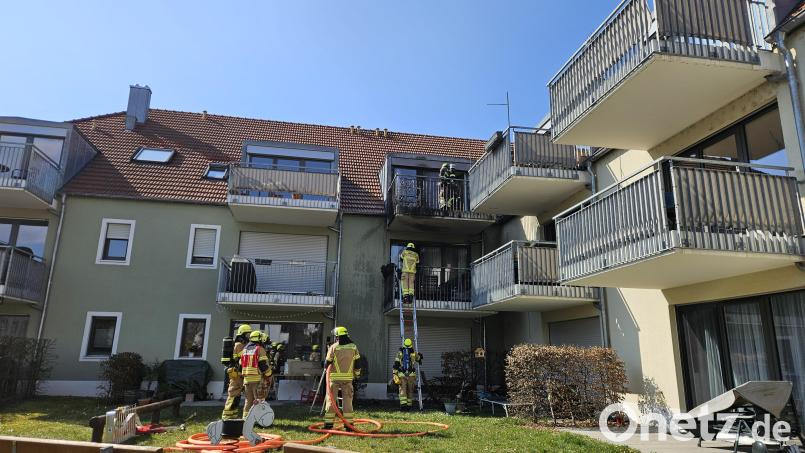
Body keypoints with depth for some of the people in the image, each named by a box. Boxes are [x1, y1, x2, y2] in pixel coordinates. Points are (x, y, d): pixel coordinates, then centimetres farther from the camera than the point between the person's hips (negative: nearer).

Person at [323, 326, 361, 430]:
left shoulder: (333, 347, -5)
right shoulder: (353, 347, 2)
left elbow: (328, 362, 0)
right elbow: (358, 362, 5)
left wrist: (328, 368, 21)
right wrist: (357, 374, 17)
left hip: (335, 377, -2)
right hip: (348, 377, 2)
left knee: (331, 399, 6)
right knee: (347, 400, 8)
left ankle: (328, 422, 5)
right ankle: (348, 423, 7)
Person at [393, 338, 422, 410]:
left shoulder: (400, 353, 6)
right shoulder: (414, 353, 7)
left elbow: (396, 365, 2)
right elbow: (419, 359, 29)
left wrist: (395, 374, 4)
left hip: (402, 374, 0)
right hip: (411, 374, 0)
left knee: (402, 390, -1)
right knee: (410, 390, 12)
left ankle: (403, 405, -16)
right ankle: (408, 406, 14)